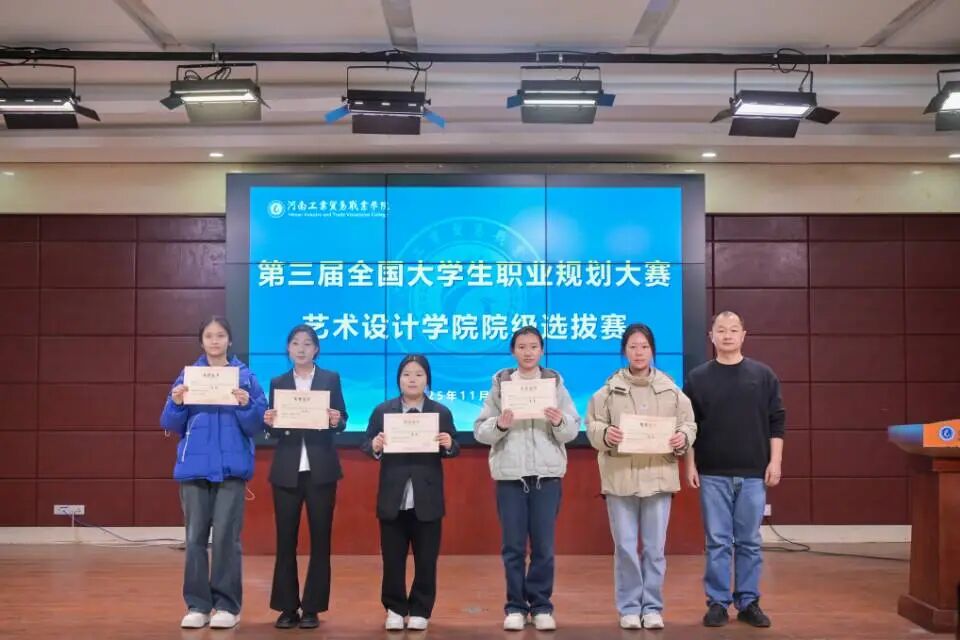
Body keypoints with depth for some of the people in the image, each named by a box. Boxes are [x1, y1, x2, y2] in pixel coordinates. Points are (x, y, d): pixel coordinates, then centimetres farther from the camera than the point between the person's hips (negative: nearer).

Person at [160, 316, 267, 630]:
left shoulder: (245, 376, 3)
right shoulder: (188, 376, 7)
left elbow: (257, 426, -1)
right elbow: (171, 425, 5)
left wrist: (246, 406, -19)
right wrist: (176, 403, -14)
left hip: (231, 467, -2)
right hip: (194, 466, 2)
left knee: (226, 536, -3)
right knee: (195, 536, 4)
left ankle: (227, 605, 7)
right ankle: (197, 605, 13)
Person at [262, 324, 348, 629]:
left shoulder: (330, 379, 6)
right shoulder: (278, 383, 9)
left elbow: (341, 421, 2)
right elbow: (274, 431, 6)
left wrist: (336, 421, -19)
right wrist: (270, 423, -15)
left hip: (321, 469, -1)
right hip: (287, 470, 1)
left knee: (320, 538, 3)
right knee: (285, 539, 2)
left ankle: (313, 608, 11)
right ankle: (287, 607, 11)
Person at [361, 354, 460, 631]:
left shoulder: (441, 413, 4)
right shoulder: (382, 411, 4)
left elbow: (452, 450, 2)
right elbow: (365, 445, 0)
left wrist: (449, 445, -20)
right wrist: (374, 447, -21)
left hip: (427, 499, 0)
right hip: (393, 498, 0)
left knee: (426, 559, 7)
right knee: (392, 558, 7)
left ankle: (420, 610, 19)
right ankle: (395, 609, 21)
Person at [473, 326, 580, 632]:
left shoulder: (555, 383, 6)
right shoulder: (500, 384, 4)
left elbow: (573, 431, 3)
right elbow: (480, 431, 1)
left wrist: (560, 422, -17)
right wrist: (499, 425, -18)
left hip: (547, 474, 0)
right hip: (510, 474, 0)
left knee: (543, 545, 5)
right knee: (513, 545, 5)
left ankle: (541, 606, 15)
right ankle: (515, 607, 14)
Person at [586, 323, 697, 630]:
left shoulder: (670, 388, 5)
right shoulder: (609, 388, 1)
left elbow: (688, 423, 7)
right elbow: (592, 424, 0)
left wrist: (683, 437, -14)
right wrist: (605, 434, -20)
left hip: (658, 476, 1)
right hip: (620, 477, -1)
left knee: (655, 547, 7)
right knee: (625, 547, 4)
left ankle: (652, 607, 19)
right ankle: (629, 608, 17)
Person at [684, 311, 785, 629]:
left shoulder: (763, 375, 4)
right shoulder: (698, 377, 3)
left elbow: (776, 422, 5)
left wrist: (775, 461, -2)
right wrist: (690, 464, -1)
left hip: (753, 473, 1)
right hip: (713, 474, 0)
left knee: (749, 542, 6)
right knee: (717, 542, 3)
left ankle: (749, 602, 16)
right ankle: (717, 602, 11)